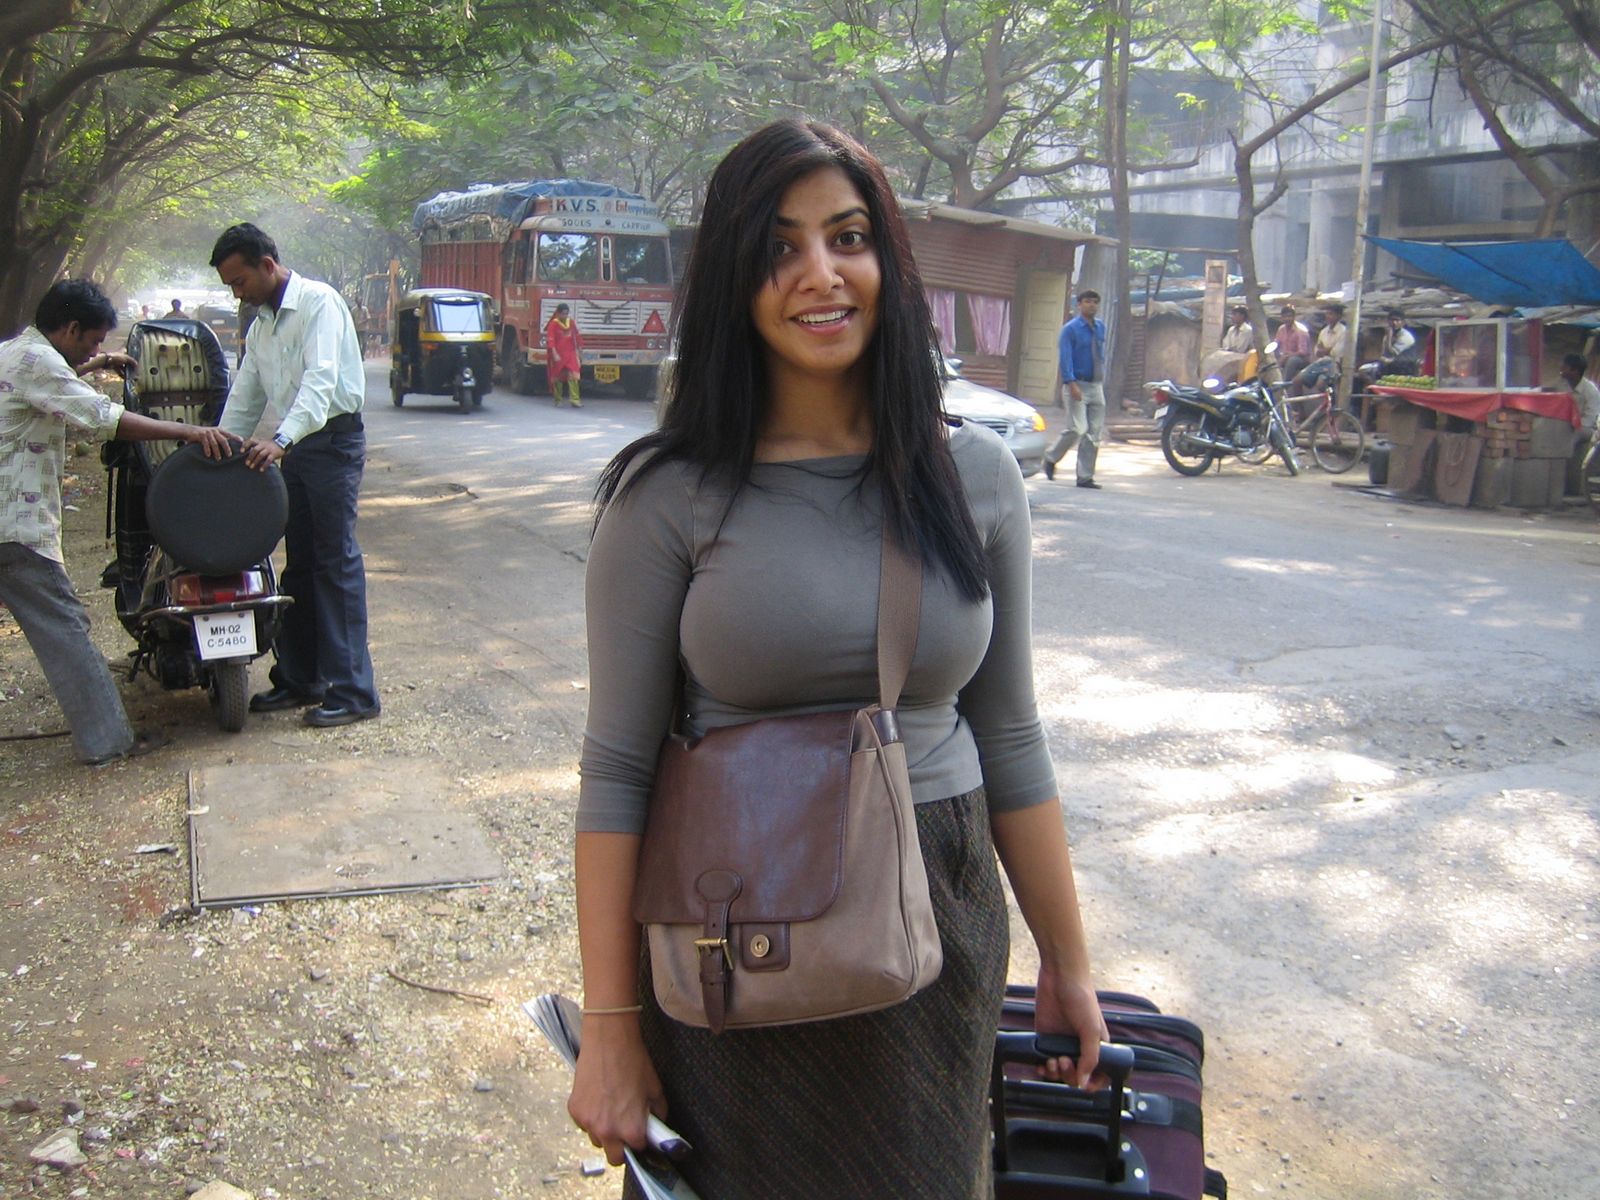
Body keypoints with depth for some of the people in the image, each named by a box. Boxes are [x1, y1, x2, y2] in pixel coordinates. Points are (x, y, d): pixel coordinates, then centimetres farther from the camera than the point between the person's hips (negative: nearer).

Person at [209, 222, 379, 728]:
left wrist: (281, 439, -36)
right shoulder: (259, 326, 19)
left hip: (333, 440, -9)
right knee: (298, 564, 12)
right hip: (290, 449, 9)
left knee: (336, 563, -10)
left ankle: (353, 691, -8)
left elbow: (322, 378, -24)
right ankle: (299, 678, 21)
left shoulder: (318, 302, -10)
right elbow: (244, 399, 24)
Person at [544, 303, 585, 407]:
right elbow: (550, 340, -13)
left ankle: (575, 400, -18)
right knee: (557, 378, 6)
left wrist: (580, 352, 16)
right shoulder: (553, 324, -6)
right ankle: (558, 400, 18)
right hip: (558, 354, -2)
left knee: (573, 376, -13)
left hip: (570, 353, 3)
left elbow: (577, 337, 15)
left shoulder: (572, 322, 7)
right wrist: (554, 354, -23)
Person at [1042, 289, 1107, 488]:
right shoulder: (1070, 329, -6)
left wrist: (1102, 380, 17)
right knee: (1077, 429, -15)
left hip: (1096, 386, 6)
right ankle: (1051, 458, 10)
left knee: (1095, 434, 2)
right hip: (1078, 385, -6)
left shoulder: (1101, 327, 13)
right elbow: (1065, 358, -12)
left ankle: (1085, 477, 8)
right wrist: (1072, 384, -22)